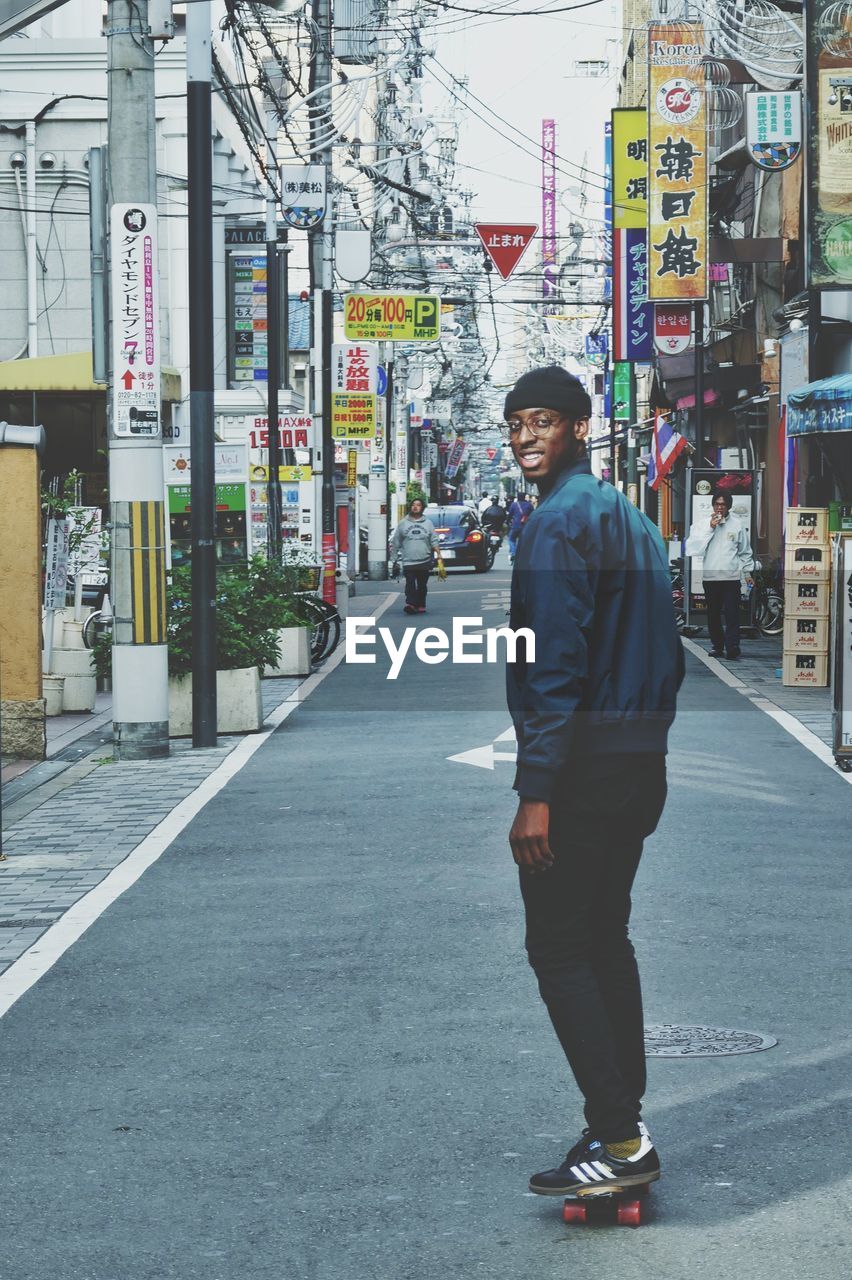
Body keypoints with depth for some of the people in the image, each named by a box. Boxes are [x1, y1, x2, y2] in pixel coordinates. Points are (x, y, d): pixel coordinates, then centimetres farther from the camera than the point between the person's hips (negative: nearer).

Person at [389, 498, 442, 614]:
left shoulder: (428, 523, 9)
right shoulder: (403, 523, 8)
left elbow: (434, 541, 5)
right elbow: (395, 543, 9)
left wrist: (439, 555, -9)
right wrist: (394, 559, 5)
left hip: (425, 561, 1)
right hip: (408, 562, -1)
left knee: (422, 586, 6)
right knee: (410, 584, -15)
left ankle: (421, 605, 14)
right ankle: (410, 604, -23)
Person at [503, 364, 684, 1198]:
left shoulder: (558, 522, -13)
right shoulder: (634, 521, 16)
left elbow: (554, 666, -20)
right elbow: (668, 657, 18)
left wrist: (535, 792, -21)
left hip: (581, 768, -9)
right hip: (641, 767, 9)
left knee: (559, 950, -4)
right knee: (606, 941, 15)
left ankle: (618, 1138, -7)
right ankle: (622, 1128, 19)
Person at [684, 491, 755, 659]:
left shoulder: (737, 524, 6)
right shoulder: (703, 522, 3)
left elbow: (745, 551, 15)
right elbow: (693, 547, -10)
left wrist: (747, 572, 14)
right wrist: (710, 528, -13)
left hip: (732, 576, -1)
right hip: (710, 576, 1)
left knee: (732, 612, -11)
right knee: (713, 614, 6)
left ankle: (732, 646, -16)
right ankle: (717, 645, 15)